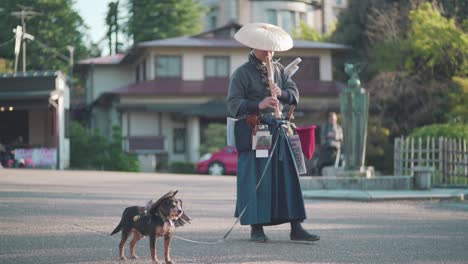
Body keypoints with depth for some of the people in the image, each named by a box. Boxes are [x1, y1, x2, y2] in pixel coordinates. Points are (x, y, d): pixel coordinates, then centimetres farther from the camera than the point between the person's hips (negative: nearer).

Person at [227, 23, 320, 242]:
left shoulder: (279, 70, 16)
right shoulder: (241, 73, -1)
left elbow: (294, 94, 12)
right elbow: (234, 105, -9)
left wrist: (281, 93, -10)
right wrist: (258, 105, -24)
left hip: (276, 129, 5)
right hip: (252, 131, -5)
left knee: (287, 177, 1)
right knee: (254, 178, -5)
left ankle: (295, 227, 2)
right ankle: (256, 228, 3)